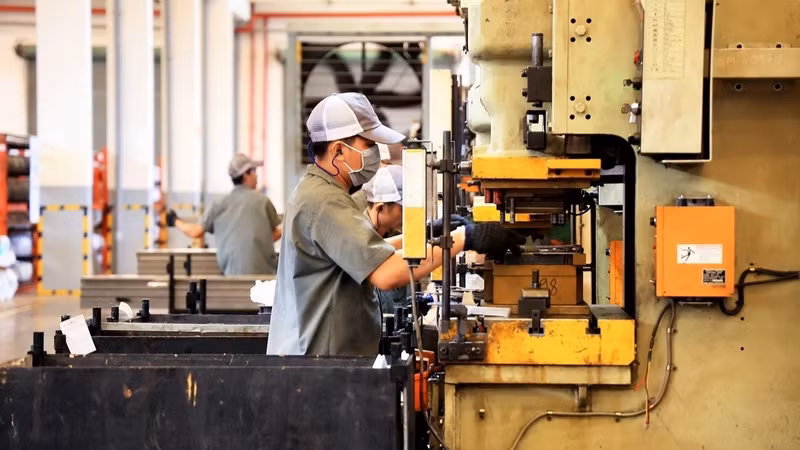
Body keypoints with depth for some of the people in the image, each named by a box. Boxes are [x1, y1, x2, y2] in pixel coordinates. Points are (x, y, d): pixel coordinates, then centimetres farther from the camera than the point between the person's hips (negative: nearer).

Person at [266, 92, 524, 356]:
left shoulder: (314, 190, 13)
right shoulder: (325, 203, -20)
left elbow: (362, 255, 20)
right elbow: (386, 274, -29)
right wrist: (463, 238, -26)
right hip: (320, 356, -10)